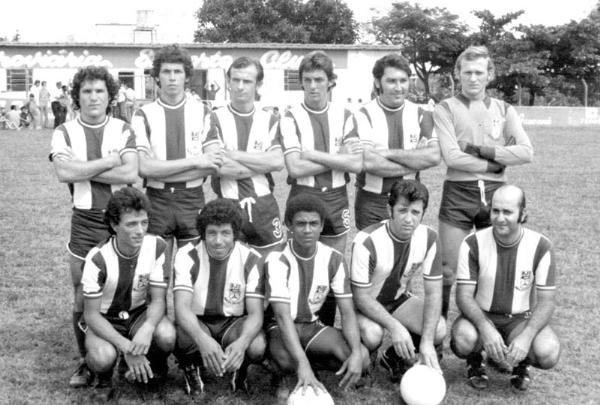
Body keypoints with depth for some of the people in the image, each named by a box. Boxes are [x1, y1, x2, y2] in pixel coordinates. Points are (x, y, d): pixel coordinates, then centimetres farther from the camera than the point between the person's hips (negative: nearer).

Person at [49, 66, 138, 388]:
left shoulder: (123, 130, 4)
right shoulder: (64, 133, 3)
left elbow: (131, 174, -12)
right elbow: (64, 172, -16)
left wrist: (83, 169, -12)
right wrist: (109, 161, -11)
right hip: (84, 221, 0)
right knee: (83, 299, 5)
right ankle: (86, 362, 22)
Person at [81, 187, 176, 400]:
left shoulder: (157, 247, -16)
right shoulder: (98, 258, -23)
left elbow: (158, 299, -13)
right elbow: (91, 314, -19)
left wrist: (147, 328, -36)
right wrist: (127, 347, -33)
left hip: (140, 313, 2)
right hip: (104, 320, -2)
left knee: (167, 336, -31)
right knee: (103, 357, -35)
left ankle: (153, 367, 6)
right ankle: (104, 379, 4)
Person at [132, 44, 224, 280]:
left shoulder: (202, 113, 4)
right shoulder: (144, 115, 2)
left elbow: (213, 165, -6)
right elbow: (144, 167, -10)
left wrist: (161, 172, -12)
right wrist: (194, 161, -14)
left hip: (192, 200, 1)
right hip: (157, 201, -1)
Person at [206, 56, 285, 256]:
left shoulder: (269, 120, 8)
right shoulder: (216, 119, 0)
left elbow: (278, 162, -7)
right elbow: (218, 167, -13)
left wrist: (234, 154, -10)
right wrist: (263, 163, -8)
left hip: (264, 206, 2)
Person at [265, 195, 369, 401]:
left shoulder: (334, 259, -8)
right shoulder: (277, 259, -21)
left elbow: (347, 312, -9)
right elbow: (283, 316, -31)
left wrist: (357, 352, -28)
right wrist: (302, 364, -46)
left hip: (312, 325, 5)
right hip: (280, 327, -4)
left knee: (362, 358, -22)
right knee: (287, 359, -40)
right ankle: (280, 376, -1)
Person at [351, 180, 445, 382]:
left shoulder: (429, 238, -16)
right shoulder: (367, 242, -29)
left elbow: (433, 292, -13)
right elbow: (361, 297, -24)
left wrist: (427, 341, -25)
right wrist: (395, 327, -37)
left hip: (399, 298, 4)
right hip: (365, 303, -4)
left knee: (439, 330, -21)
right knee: (372, 334, -36)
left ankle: (395, 357, 8)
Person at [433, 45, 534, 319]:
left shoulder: (504, 110, 10)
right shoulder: (446, 109, 1)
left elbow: (526, 152, -3)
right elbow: (452, 157, -12)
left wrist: (479, 149, -10)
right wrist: (495, 164, -7)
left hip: (495, 193, 3)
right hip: (458, 194, -3)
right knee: (448, 269, -2)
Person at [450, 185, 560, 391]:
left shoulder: (541, 246, -12)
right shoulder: (473, 244, -12)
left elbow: (546, 301, -11)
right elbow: (464, 295, -14)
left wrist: (526, 337, -28)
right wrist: (485, 328, -34)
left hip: (521, 319, 1)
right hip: (481, 316, 0)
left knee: (548, 354, -29)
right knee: (463, 338, -34)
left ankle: (521, 363, 9)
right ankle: (475, 360, 5)